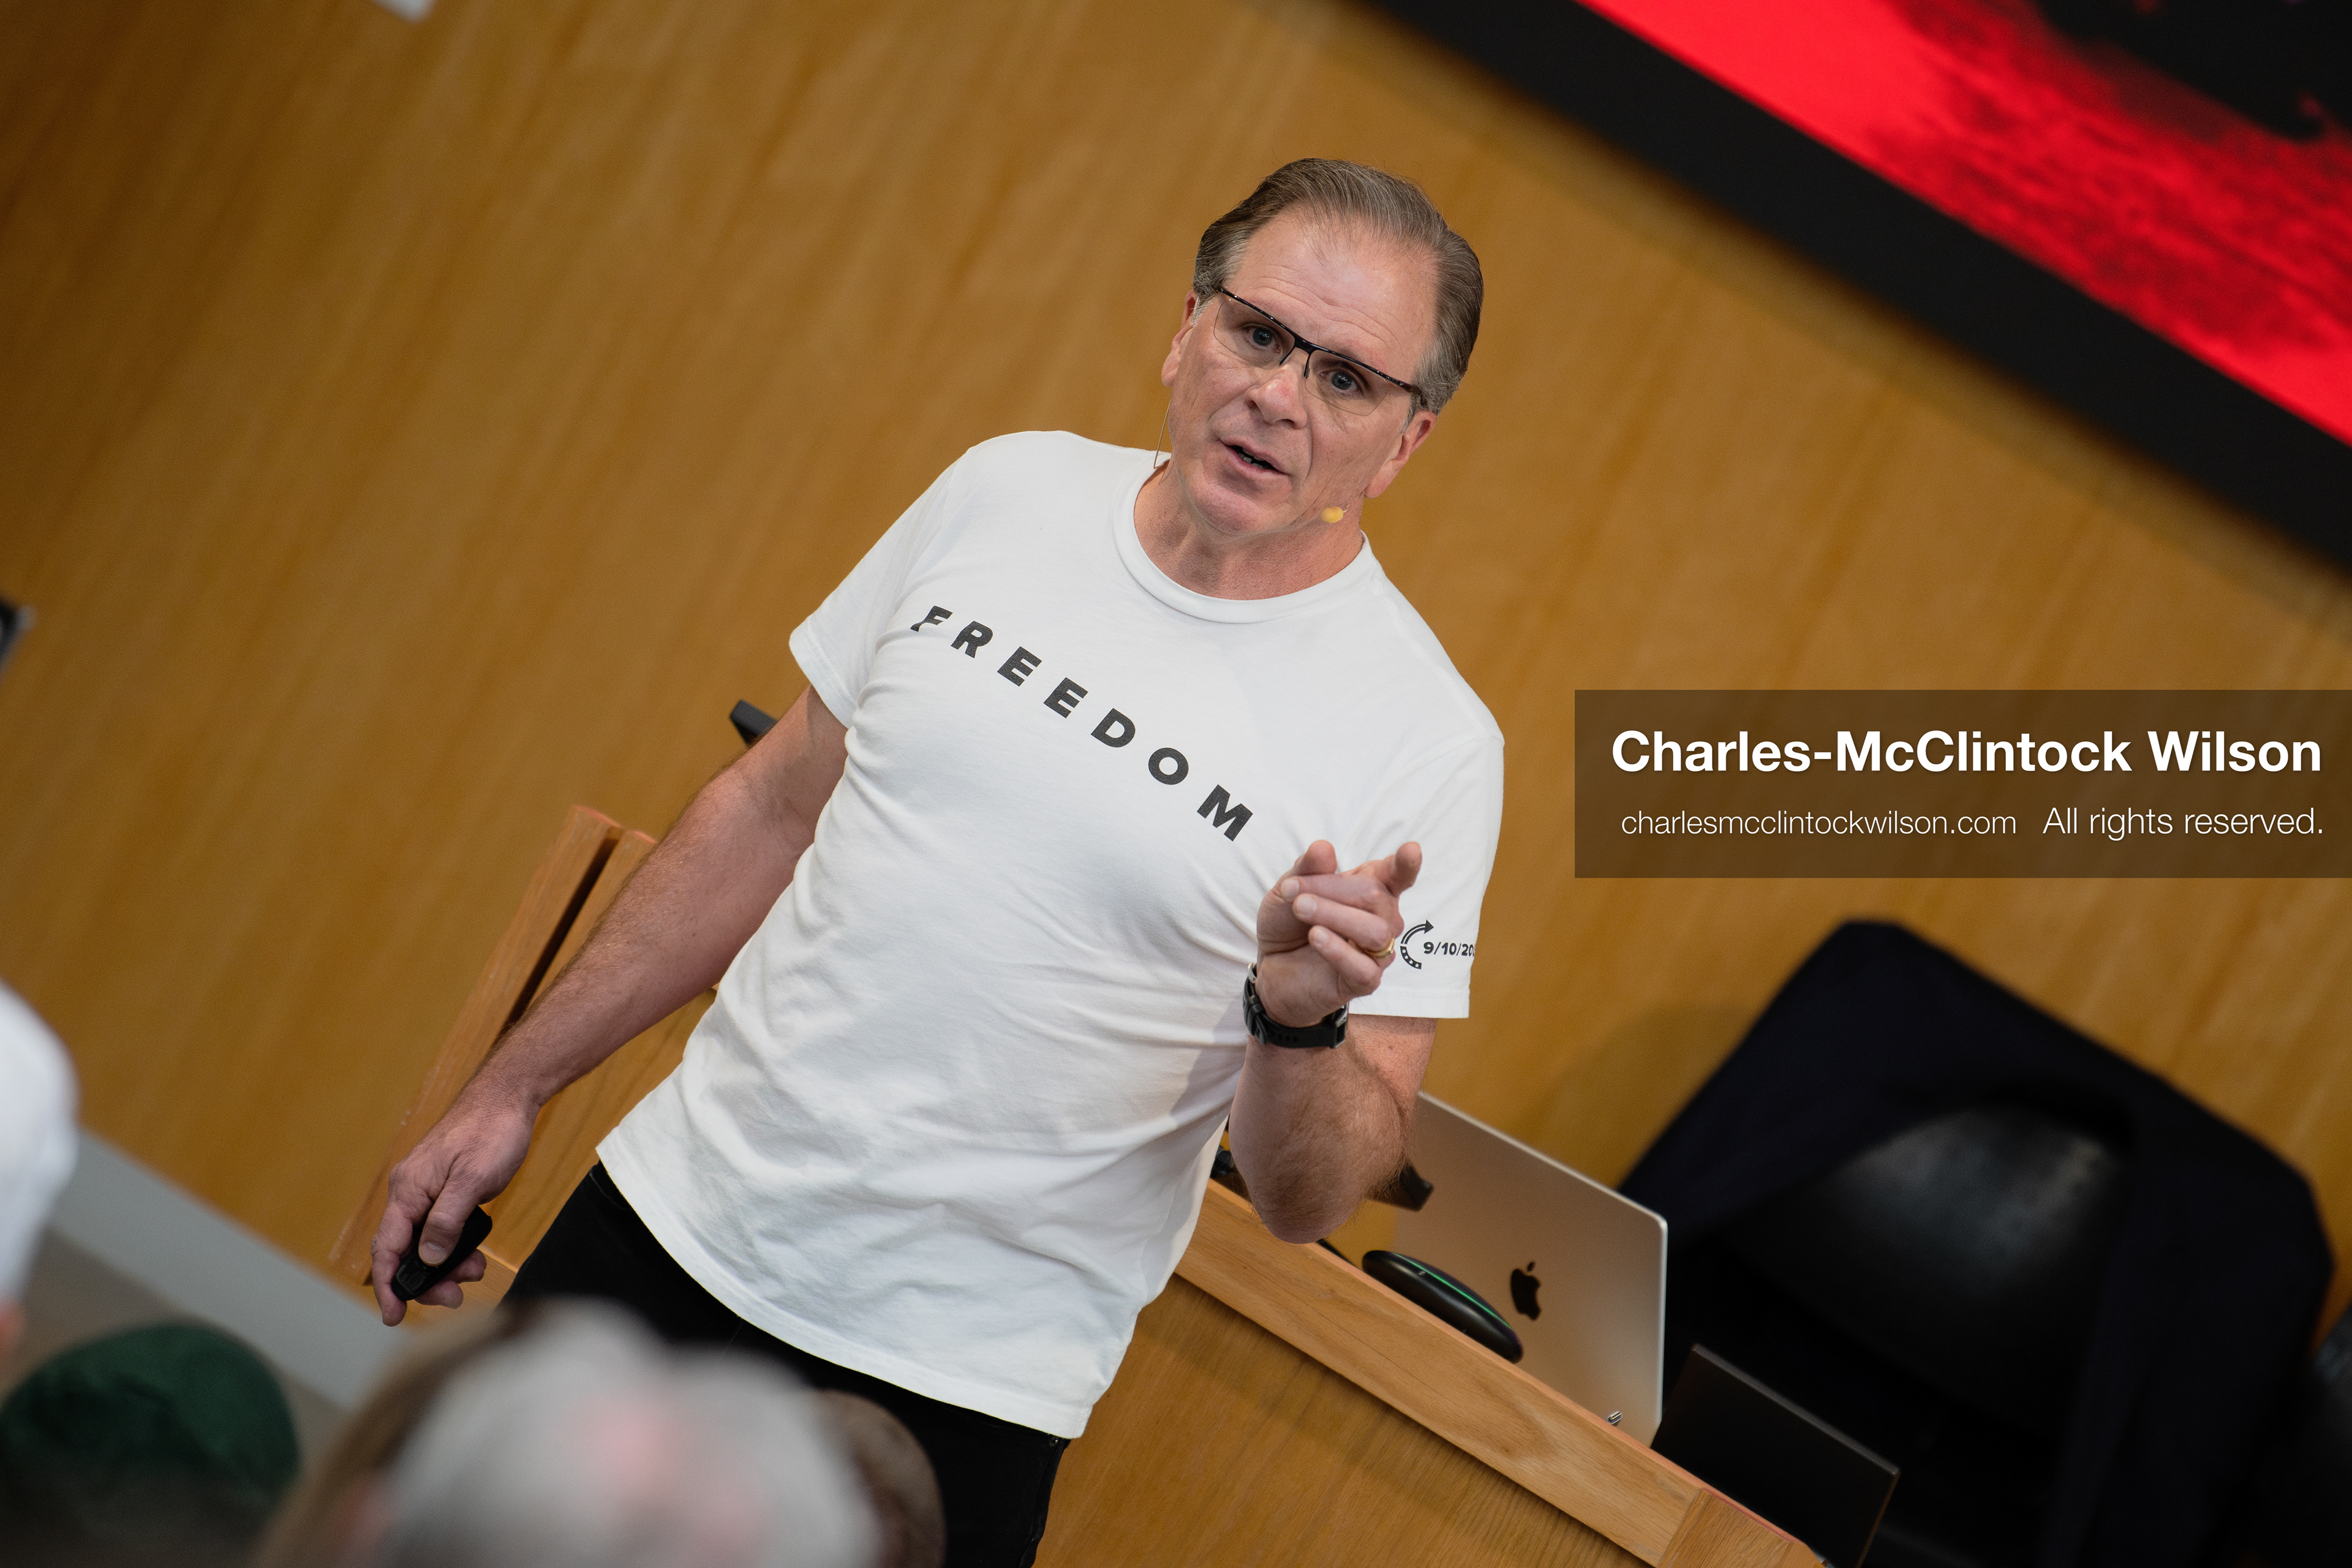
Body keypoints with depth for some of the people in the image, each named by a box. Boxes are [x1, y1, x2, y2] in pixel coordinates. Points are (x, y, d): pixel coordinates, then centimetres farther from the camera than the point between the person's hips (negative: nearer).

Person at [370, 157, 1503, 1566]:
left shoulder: (1426, 746, -14)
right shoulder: (1009, 494, 0)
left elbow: (1312, 1202, -10)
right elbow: (773, 811, 10)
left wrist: (1303, 1020, -31)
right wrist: (513, 1088, 13)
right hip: (667, 1224, 4)